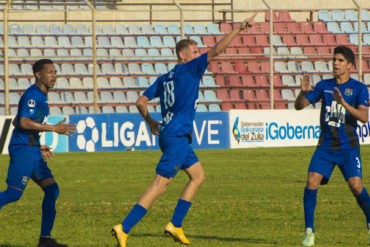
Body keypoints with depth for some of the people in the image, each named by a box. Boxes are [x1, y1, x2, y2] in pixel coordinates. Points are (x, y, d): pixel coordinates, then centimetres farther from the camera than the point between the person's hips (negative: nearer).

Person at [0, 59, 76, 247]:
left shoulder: (40, 96, 19)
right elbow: (24, 122, -24)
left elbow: (17, 122, 26)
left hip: (32, 150, 10)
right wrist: (55, 129, -22)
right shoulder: (32, 95, -12)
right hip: (22, 149, -10)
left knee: (52, 190, 3)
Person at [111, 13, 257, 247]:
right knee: (160, 185, -12)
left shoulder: (164, 78, 15)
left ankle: (175, 225, 14)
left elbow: (141, 102, 15)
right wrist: (239, 28, -7)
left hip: (176, 136, 10)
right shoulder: (189, 69, -6)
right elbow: (217, 50, -11)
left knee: (198, 175, 17)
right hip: (176, 137, -10)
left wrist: (150, 121, 26)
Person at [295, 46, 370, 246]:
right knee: (312, 182, -15)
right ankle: (309, 231, -7)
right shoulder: (324, 86, 8)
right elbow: (299, 106, 7)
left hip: (348, 147, -3)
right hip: (325, 145, 3)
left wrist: (344, 104, -29)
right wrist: (303, 92, -15)